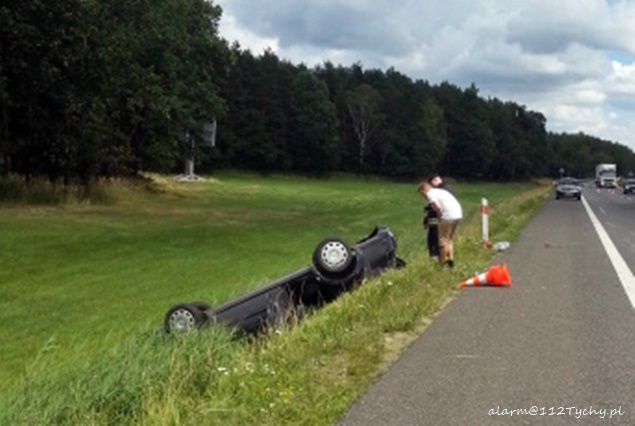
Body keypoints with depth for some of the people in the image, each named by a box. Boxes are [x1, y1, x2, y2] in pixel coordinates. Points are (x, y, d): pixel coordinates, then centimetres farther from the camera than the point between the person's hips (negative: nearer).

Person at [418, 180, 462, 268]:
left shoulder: (430, 194, -1)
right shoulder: (440, 191, 26)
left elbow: (438, 207, -16)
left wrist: (440, 218, -1)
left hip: (448, 216, -9)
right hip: (458, 214, 9)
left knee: (443, 241, 1)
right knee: (449, 239, 21)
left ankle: (442, 263, 6)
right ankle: (451, 260, 17)